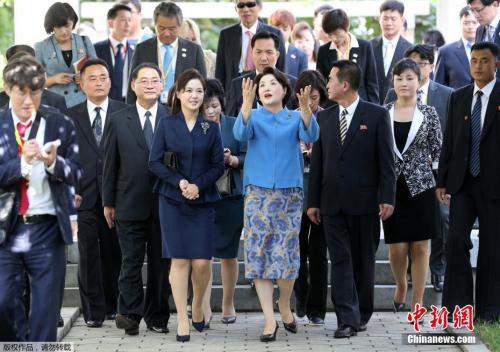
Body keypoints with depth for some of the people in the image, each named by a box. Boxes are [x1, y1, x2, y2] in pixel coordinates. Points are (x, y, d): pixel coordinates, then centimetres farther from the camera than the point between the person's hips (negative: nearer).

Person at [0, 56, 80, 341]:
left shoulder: (60, 124, 3)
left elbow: (75, 173, 0)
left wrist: (53, 162, -20)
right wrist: (23, 162, -20)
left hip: (47, 228, 0)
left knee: (47, 307, 4)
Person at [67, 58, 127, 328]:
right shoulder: (70, 117, 8)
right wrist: (69, 191, -1)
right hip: (85, 197, 1)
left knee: (114, 254, 6)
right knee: (88, 255, 0)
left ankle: (113, 306, 18)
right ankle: (94, 310, 6)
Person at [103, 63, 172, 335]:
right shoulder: (117, 121, 4)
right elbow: (110, 164, 5)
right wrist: (108, 202, 3)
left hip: (164, 204, 0)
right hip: (130, 205, 0)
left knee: (161, 263, 7)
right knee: (131, 262, 2)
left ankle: (157, 317, 16)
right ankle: (130, 314, 9)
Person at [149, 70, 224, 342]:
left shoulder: (211, 128, 5)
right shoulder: (167, 125, 2)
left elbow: (218, 165, 3)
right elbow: (154, 162, -1)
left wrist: (198, 185, -12)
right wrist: (179, 182, -14)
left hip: (203, 201, 1)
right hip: (172, 200, -1)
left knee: (202, 262, -5)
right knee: (179, 260, -3)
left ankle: (197, 307, 23)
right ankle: (182, 319, 5)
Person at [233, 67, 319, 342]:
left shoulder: (294, 118, 6)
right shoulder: (254, 116, 6)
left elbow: (311, 136, -14)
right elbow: (241, 134, -16)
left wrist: (305, 107, -32)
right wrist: (247, 103, -31)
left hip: (289, 193, 0)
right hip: (258, 193, 0)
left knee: (286, 253, -1)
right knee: (259, 252, -4)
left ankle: (284, 305, 24)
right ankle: (269, 318, 0)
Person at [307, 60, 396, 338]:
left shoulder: (376, 115, -2)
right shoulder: (324, 117, 9)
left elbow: (386, 160, -4)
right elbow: (317, 161, 10)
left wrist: (387, 198, -10)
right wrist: (313, 201, 8)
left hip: (364, 201, -3)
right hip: (332, 202, 3)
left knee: (363, 260, 8)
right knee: (340, 260, -3)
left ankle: (362, 314, 21)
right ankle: (347, 318, -4)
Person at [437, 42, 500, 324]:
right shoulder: (459, 97, 9)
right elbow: (449, 141, 11)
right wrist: (442, 180, 7)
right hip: (462, 184, 3)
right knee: (456, 240, -7)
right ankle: (458, 304, 0)